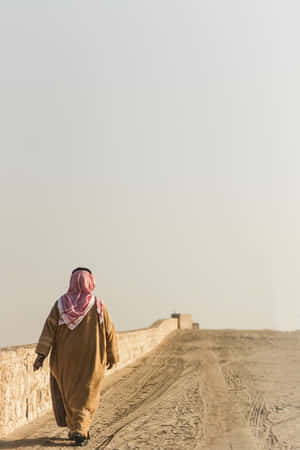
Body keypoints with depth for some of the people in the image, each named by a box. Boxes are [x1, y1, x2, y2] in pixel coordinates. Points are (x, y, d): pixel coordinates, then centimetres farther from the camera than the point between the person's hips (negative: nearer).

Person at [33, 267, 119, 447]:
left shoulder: (61, 304, -4)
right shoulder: (98, 306, -6)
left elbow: (49, 329, -10)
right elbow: (110, 333, -2)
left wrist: (41, 354, -12)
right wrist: (112, 356, 10)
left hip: (65, 358, 1)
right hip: (91, 358, -1)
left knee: (68, 392, 19)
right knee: (86, 397, 5)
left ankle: (75, 428, 24)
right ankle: (80, 431, -11)